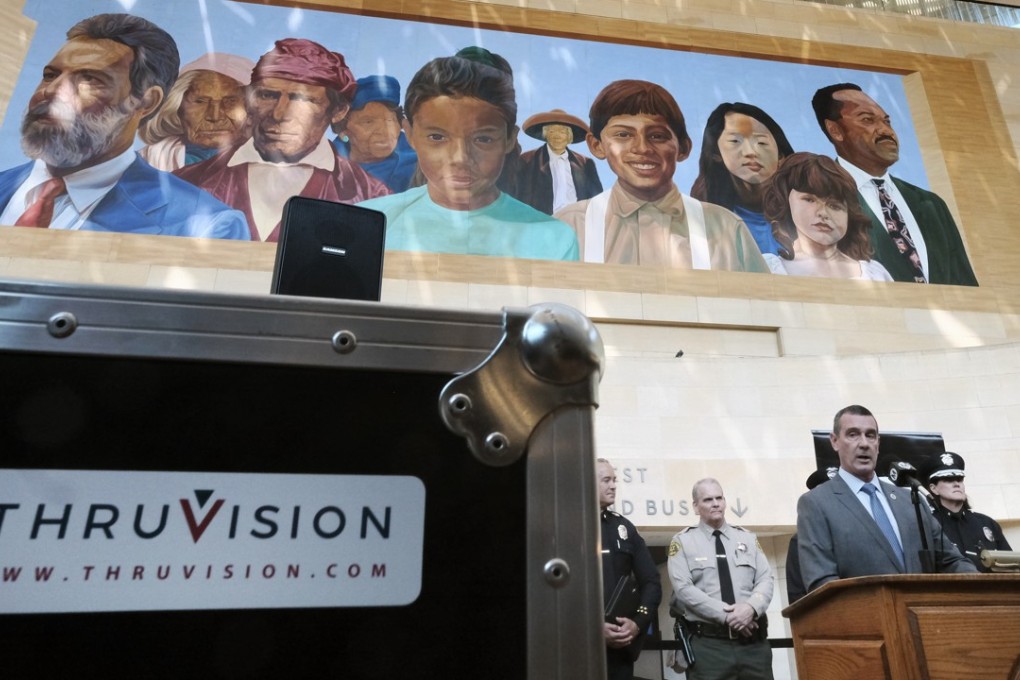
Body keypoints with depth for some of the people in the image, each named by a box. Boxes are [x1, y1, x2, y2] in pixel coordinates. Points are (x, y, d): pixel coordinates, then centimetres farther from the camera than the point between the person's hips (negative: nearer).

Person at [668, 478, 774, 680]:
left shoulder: (748, 538, 13)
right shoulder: (683, 541, 2)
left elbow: (765, 580, 6)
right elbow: (683, 589, -8)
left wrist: (751, 607, -15)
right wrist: (726, 615, -16)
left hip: (754, 641, 3)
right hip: (708, 644, -3)